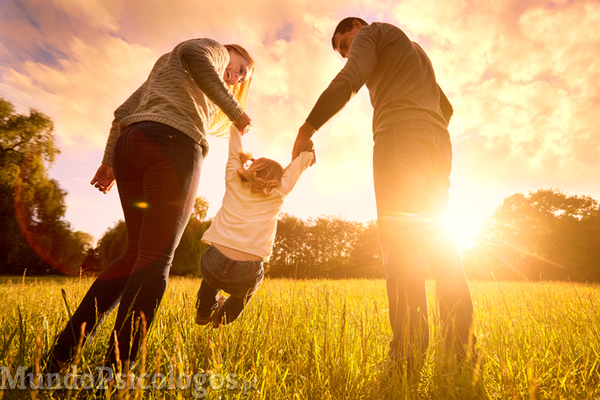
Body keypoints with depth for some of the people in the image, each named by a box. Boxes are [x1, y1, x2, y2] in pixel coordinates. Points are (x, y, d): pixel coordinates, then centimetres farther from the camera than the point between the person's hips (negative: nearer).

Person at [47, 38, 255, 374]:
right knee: (156, 259, -12)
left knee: (138, 254, 8)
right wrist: (236, 112, -6)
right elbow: (193, 54, -9)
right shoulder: (214, 49, 18)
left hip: (129, 144, 8)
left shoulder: (163, 69, 40)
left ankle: (63, 353, 5)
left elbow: (124, 112, 29)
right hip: (172, 142, -8)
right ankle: (117, 371, -15)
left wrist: (110, 161, 22)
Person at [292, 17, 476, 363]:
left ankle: (408, 352, -20)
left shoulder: (371, 32, 15)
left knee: (399, 241, -16)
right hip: (438, 145, 8)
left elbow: (348, 81, -7)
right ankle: (461, 344, -1)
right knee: (436, 239, 2)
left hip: (400, 136, -8)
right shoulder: (416, 51, 39)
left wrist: (307, 128, -8)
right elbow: (446, 108, 34)